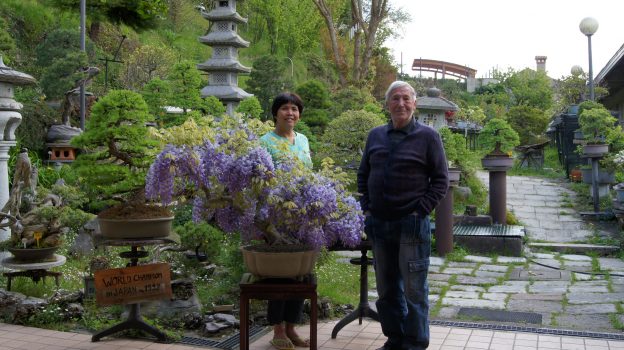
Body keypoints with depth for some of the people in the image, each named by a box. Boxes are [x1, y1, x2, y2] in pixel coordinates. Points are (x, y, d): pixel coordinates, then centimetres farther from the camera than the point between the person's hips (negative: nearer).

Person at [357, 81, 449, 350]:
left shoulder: (428, 136, -2)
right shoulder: (375, 136, 11)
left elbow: (440, 179, -2)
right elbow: (363, 175, 18)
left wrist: (420, 211, -10)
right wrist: (366, 208, 7)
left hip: (412, 224, -5)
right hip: (378, 224, 5)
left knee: (414, 289, 0)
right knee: (387, 288, 13)